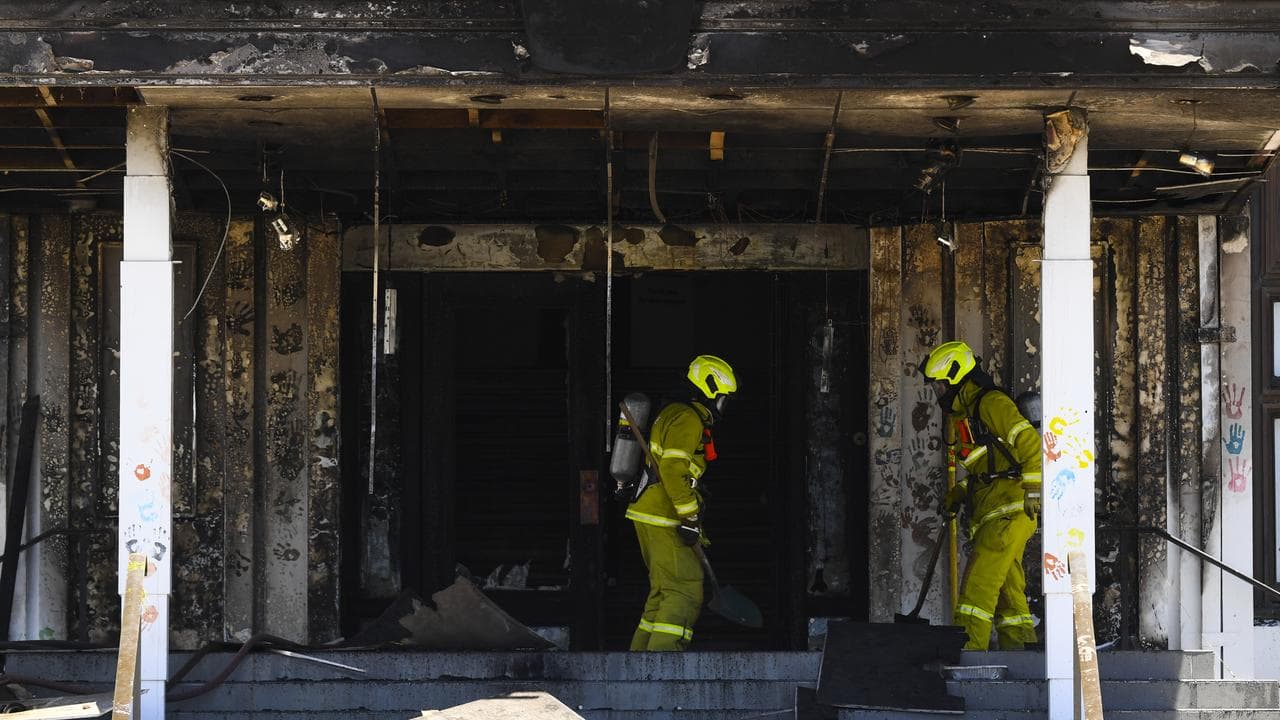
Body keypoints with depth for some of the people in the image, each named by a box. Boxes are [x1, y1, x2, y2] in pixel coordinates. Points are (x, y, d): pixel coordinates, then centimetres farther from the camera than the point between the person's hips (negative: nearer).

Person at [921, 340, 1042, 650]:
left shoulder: (992, 404, -8)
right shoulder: (966, 413, 23)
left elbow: (1029, 442, -16)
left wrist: (1032, 490, -21)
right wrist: (959, 493, 16)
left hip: (1009, 510, -10)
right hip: (992, 515, 10)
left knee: (979, 582, -17)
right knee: (1008, 589, 9)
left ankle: (968, 651, -22)